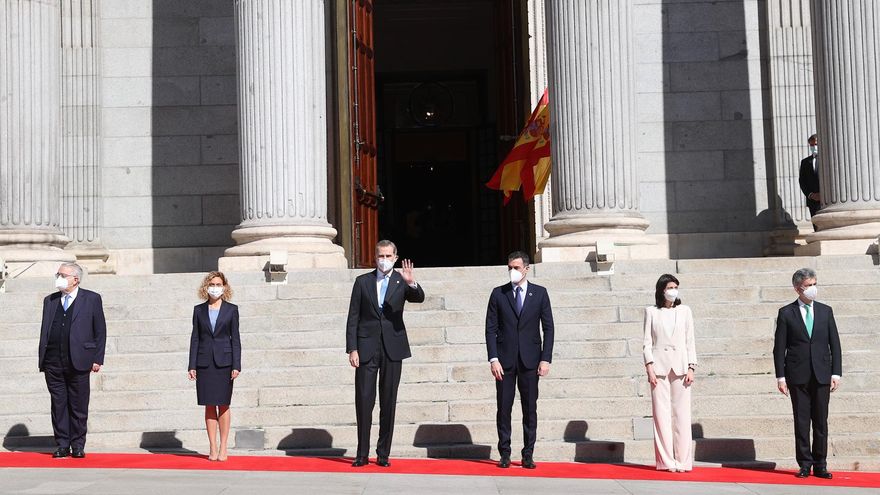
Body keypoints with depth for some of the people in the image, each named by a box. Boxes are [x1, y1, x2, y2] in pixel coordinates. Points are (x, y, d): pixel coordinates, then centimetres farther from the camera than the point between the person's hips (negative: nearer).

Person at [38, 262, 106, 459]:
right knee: (58, 406, 5)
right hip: (53, 365, 3)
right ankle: (62, 446, 13)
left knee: (78, 407, 2)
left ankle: (78, 446, 11)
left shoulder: (92, 299, 3)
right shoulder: (49, 300, 14)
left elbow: (100, 331, 3)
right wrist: (42, 360, 7)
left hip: (78, 362, -3)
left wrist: (98, 359, -4)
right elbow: (44, 331, 14)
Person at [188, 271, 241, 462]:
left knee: (223, 405, 0)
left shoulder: (231, 309, 3)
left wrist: (236, 366, -5)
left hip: (224, 363, -1)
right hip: (204, 363, 2)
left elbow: (235, 339, 2)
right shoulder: (199, 310, 8)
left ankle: (223, 448, 7)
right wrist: (192, 365, 1)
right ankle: (213, 448, 8)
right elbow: (195, 338, 8)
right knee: (209, 406, 4)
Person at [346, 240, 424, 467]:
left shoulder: (402, 281, 6)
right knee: (364, 400, -2)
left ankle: (384, 453, 11)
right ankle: (362, 453, 5)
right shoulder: (363, 282, 6)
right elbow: (353, 317, 4)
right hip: (367, 347, 0)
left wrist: (412, 283, -34)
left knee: (389, 401, 4)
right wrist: (352, 349, -4)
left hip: (393, 348, 0)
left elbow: (419, 298, -13)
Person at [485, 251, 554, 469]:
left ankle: (528, 455, 8)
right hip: (505, 360, 0)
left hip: (530, 360, 0)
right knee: (504, 407, 1)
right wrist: (493, 359, -6)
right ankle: (505, 454, 8)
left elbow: (548, 328, 4)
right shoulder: (498, 293, 5)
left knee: (530, 408, 2)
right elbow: (491, 328, 3)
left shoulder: (539, 293, 5)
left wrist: (546, 359, -4)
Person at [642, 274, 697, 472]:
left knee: (681, 413, -2)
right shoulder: (652, 312, 7)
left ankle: (683, 460, 3)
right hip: (659, 366, -1)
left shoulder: (685, 311, 11)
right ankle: (666, 461, 1)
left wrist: (691, 368, 1)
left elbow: (690, 341, 10)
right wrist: (649, 367, -5)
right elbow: (647, 342, 5)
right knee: (662, 413, -3)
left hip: (680, 366, 1)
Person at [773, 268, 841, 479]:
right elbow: (779, 347, 1)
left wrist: (836, 372, 1)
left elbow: (834, 343, 9)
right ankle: (805, 464, 9)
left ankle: (820, 465, 10)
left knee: (821, 422, 3)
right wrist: (780, 376, -5)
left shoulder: (825, 311, 9)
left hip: (822, 375, 2)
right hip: (798, 375, -2)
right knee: (801, 422, 1)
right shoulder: (786, 313, 2)